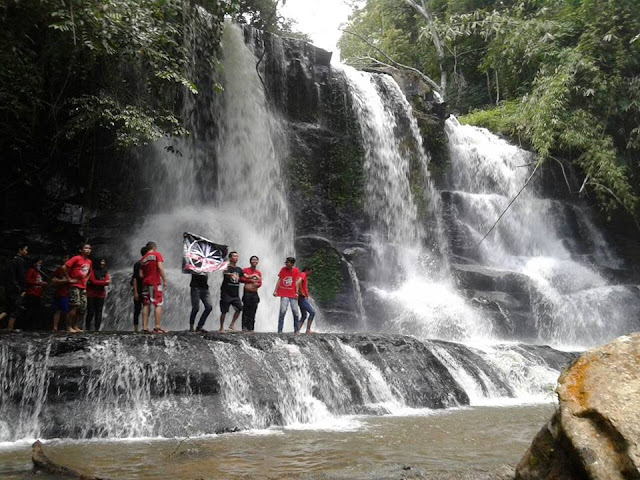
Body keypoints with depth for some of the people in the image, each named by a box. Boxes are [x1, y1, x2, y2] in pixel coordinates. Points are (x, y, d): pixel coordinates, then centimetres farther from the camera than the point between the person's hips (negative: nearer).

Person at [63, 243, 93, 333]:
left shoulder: (89, 261, 12)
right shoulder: (76, 258, -9)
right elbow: (64, 267, -15)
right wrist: (69, 279, -13)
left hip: (83, 287, 7)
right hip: (74, 286, -7)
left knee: (83, 308, 5)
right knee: (75, 306, -13)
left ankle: (75, 326, 15)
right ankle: (69, 327, -4)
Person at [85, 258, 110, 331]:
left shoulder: (105, 272, 11)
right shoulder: (92, 271, -2)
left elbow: (107, 283, -1)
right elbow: (93, 281, -12)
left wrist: (97, 282, -12)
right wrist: (104, 282, -8)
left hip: (101, 295, 4)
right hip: (91, 294, -4)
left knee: (99, 312, 1)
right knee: (90, 311, -4)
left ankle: (97, 328, 1)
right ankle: (87, 328, 1)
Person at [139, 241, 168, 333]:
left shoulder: (142, 259, 16)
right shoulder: (157, 254, 0)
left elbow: (141, 275, 10)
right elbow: (160, 267, -14)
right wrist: (164, 280, -11)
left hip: (145, 283, 6)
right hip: (156, 283, -6)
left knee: (146, 305, 9)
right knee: (158, 304, -5)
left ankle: (145, 327, 7)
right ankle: (157, 327, -12)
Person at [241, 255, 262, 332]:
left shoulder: (258, 272, 15)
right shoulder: (245, 270, 3)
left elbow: (260, 283, 10)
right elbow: (242, 279, -8)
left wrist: (257, 284, -12)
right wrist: (251, 280, -9)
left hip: (255, 294, 4)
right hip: (247, 293, -4)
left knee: (253, 312, 1)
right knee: (246, 311, -8)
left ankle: (251, 328, 4)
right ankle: (244, 327, -7)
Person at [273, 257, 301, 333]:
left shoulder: (296, 270, 1)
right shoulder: (283, 269, 3)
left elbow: (296, 282, 3)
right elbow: (279, 280, 5)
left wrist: (297, 292, -3)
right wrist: (275, 291, 1)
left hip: (293, 294, 0)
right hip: (284, 294, 0)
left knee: (295, 312, 3)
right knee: (282, 311, -10)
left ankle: (296, 330, 16)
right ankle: (279, 330, -6)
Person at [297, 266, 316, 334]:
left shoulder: (305, 277, 22)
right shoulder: (303, 274, -8)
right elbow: (299, 282, -28)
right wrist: (301, 292, -23)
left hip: (303, 298, 11)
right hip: (302, 298, -11)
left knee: (304, 315, 14)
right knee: (312, 312, -11)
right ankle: (308, 330, -11)